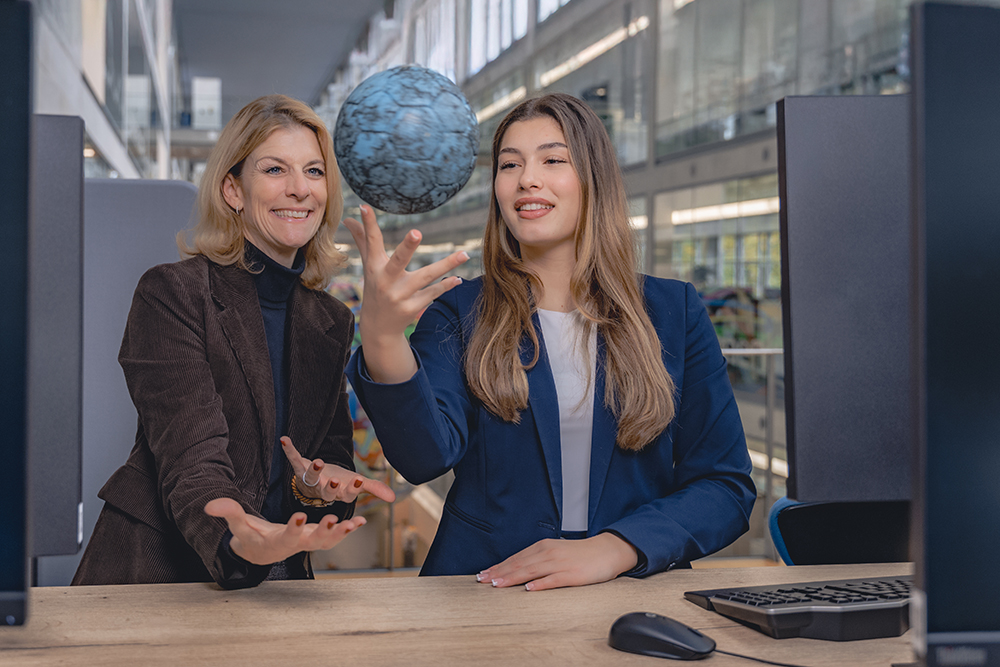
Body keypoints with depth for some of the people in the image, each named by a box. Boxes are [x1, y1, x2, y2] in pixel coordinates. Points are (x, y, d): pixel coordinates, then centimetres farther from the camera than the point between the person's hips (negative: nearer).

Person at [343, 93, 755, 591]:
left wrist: (612, 548, -12)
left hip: (635, 592, 0)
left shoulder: (674, 311, 8)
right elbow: (427, 457, -11)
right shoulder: (457, 312, 7)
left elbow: (727, 487, 4)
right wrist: (381, 338, -30)